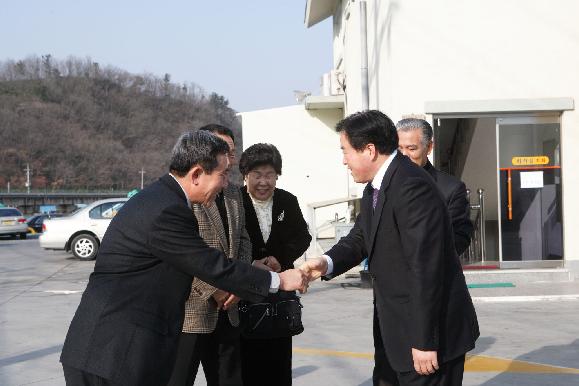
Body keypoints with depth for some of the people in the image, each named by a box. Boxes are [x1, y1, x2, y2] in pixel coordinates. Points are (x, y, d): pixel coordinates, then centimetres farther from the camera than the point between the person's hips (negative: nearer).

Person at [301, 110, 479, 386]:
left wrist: (425, 340, -24)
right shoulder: (375, 188, 9)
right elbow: (359, 238, 14)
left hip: (429, 327, -10)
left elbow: (426, 268, -25)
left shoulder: (412, 187, -23)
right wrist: (328, 262, -9)